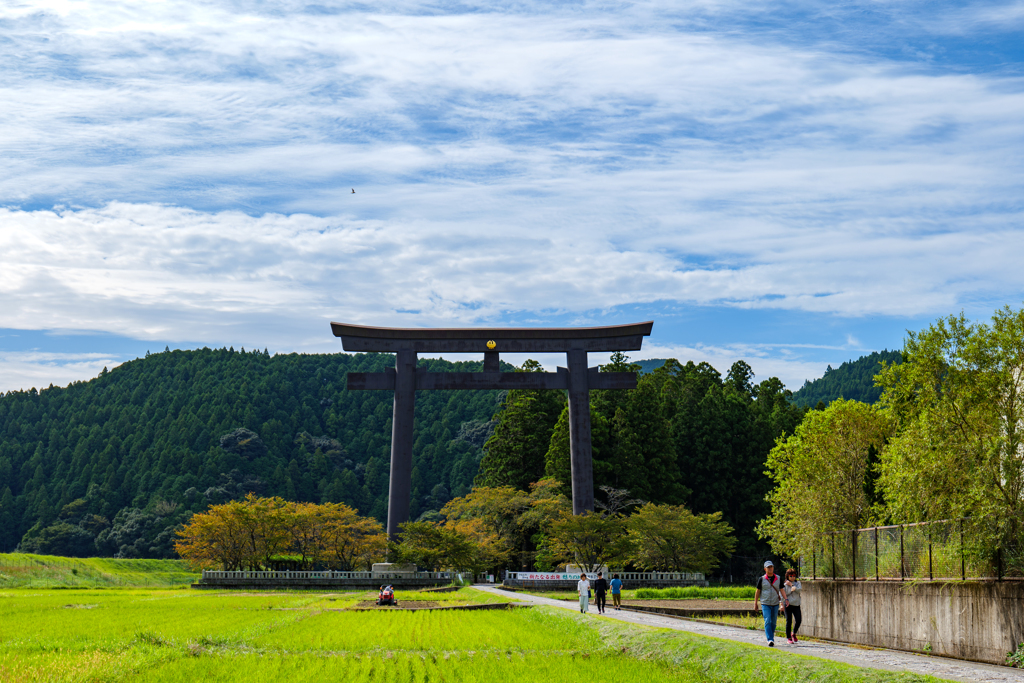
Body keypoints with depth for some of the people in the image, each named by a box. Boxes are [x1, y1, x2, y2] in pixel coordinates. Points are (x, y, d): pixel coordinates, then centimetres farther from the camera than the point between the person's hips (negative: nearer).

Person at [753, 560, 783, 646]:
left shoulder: (779, 578, 6)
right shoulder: (762, 579, 0)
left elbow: (781, 590, 11)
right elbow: (757, 591, 5)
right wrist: (755, 603, 5)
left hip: (775, 604, 3)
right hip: (765, 604, -3)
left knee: (773, 622, 8)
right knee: (767, 621, -13)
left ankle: (771, 636, 26)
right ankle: (770, 640, -18)